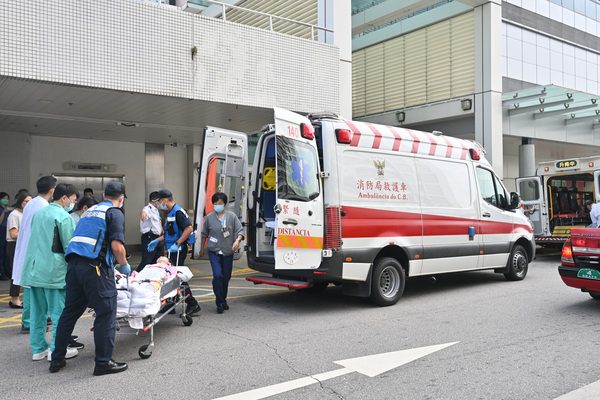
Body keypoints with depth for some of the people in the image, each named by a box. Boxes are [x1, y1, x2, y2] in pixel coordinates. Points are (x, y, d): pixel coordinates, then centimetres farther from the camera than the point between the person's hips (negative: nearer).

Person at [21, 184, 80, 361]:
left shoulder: (38, 213, 16)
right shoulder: (64, 217, -10)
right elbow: (69, 246, -12)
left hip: (34, 270, 8)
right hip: (54, 271, -8)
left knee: (38, 312, 13)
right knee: (59, 312, 0)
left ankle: (38, 349, 21)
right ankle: (56, 350, 5)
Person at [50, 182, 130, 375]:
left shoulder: (90, 211, 24)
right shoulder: (115, 213, 0)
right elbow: (117, 246, -13)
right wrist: (125, 265, 5)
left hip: (73, 264, 8)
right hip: (95, 267, -8)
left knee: (70, 311, 16)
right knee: (106, 313, 0)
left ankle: (57, 359, 25)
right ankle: (103, 362, 4)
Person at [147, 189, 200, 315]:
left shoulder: (178, 212, -15)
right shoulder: (171, 213, 17)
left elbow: (189, 229, -24)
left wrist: (177, 244, -24)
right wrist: (157, 240, 19)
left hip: (178, 250, -10)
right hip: (173, 251, 10)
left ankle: (192, 304, -2)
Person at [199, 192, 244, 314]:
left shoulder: (232, 216, 2)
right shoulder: (209, 217, 3)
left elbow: (240, 230, -2)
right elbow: (204, 234, 15)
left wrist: (237, 240, -22)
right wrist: (202, 248, 20)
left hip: (228, 252, 1)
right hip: (214, 251, -1)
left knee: (226, 277, 9)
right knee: (217, 275, -15)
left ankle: (223, 300, 28)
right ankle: (220, 303, -5)